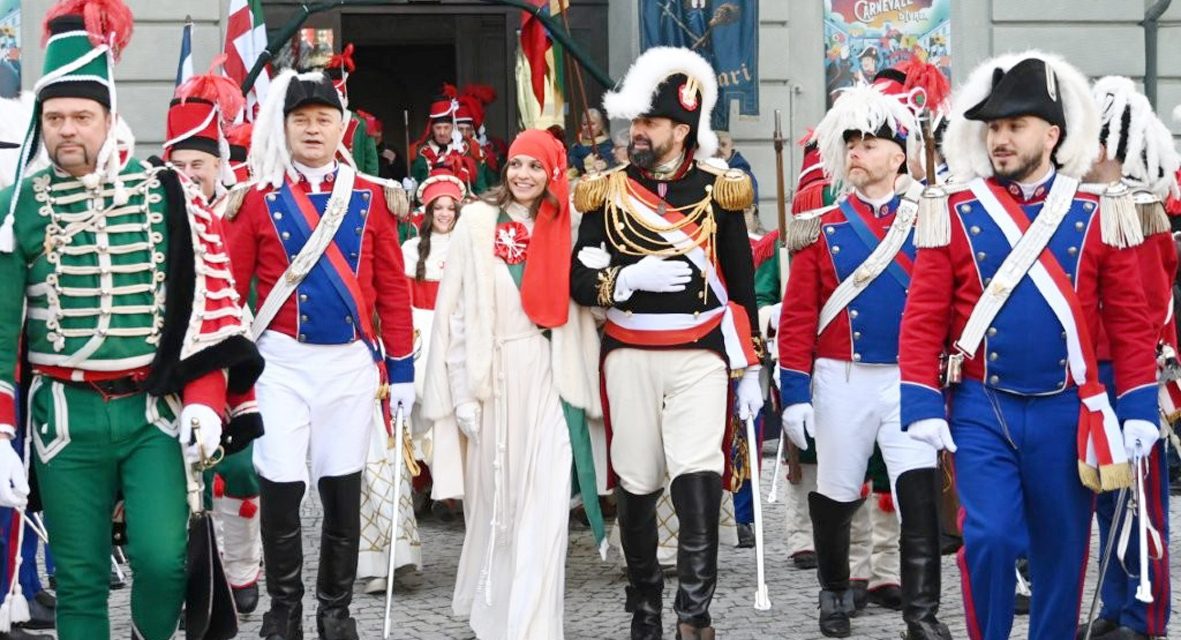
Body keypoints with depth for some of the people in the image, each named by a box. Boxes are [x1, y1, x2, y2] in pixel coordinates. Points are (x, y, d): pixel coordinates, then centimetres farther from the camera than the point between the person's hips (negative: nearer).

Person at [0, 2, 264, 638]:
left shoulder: (167, 195, 1)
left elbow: (206, 304, 3)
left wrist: (204, 398, -7)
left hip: (156, 410, -1)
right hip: (64, 415, 1)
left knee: (163, 559, -12)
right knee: (79, 580, 5)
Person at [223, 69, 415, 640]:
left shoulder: (372, 199, 4)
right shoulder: (258, 199, 0)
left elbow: (393, 289, 5)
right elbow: (228, 286, 0)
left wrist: (401, 370, 3)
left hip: (352, 362, 1)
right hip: (282, 362, -1)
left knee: (342, 489, 7)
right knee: (280, 485, -3)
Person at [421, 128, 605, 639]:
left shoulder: (563, 227, 9)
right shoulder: (477, 222, 0)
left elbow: (578, 308, 12)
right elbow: (455, 308, -2)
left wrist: (582, 384, 5)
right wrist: (461, 389, -6)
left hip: (549, 375, 1)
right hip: (494, 374, -1)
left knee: (544, 501, -7)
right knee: (494, 496, 7)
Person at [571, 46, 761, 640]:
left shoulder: (716, 192, 3)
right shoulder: (607, 194, 5)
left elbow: (742, 289, 8)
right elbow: (579, 283, 3)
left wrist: (750, 371, 6)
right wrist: (630, 280, -16)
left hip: (700, 356, -1)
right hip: (629, 357, 2)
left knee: (699, 479, -16)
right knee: (635, 486, 8)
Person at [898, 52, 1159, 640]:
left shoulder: (1098, 213, 1)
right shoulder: (954, 212, 0)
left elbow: (1131, 320, 3)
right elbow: (923, 318, -2)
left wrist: (1139, 409, -2)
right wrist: (923, 407, -10)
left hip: (1068, 413, 1)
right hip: (980, 410, -1)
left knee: (1062, 550, 9)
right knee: (988, 538, -12)